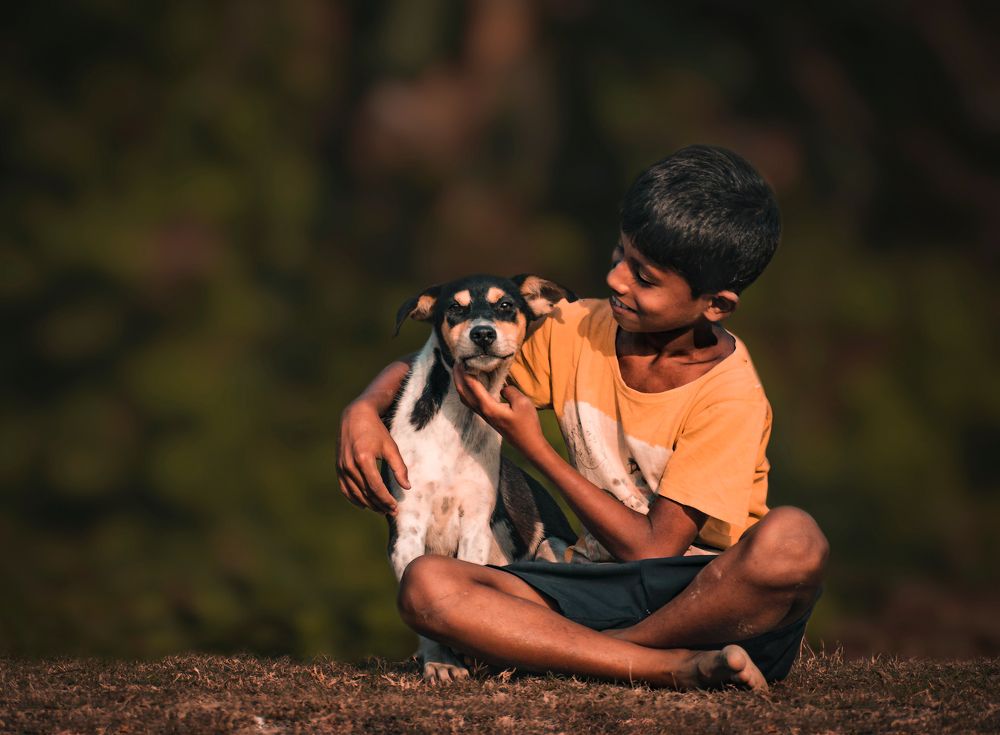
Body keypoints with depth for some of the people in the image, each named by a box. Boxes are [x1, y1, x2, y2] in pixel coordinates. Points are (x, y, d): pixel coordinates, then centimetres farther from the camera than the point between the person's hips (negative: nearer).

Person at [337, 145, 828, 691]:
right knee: (426, 586, -23)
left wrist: (534, 448, -12)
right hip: (601, 593, 4)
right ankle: (676, 667, -30)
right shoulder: (574, 333, 1)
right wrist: (364, 410, -8)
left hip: (709, 602, -4)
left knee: (793, 540, -39)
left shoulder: (730, 397, -14)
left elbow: (654, 548, -16)